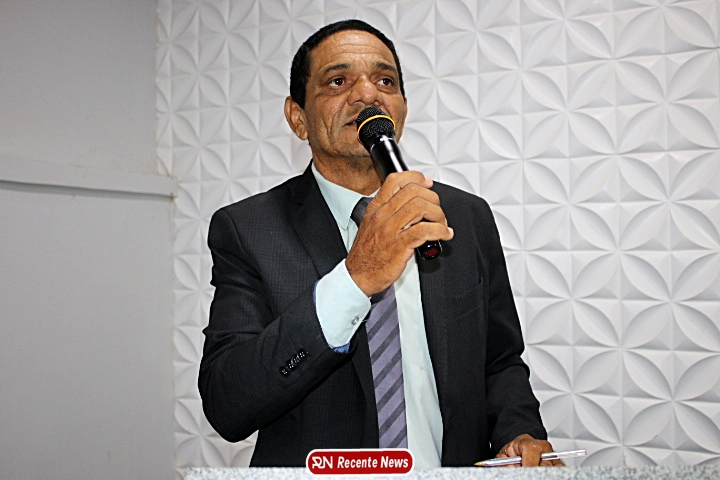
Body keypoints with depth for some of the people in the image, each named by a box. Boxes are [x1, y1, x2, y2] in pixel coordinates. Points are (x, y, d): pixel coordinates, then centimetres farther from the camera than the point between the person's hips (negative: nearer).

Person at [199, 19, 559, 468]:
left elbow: (502, 363, 11)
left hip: (456, 468, 2)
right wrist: (355, 279, -26)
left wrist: (522, 433, -9)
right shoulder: (246, 230, -7)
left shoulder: (468, 218, 2)